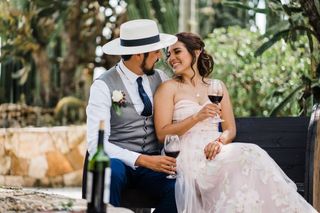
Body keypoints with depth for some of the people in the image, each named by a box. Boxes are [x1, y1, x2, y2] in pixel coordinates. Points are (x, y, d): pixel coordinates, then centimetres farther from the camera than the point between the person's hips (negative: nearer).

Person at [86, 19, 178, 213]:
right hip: (119, 161, -3)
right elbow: (96, 144, -14)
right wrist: (142, 160, -20)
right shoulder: (103, 86, -7)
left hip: (154, 162, 3)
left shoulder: (160, 78, 9)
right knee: (110, 171, -39)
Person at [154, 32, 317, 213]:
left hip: (214, 151, 4)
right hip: (188, 155, -4)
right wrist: (196, 117, -14)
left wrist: (220, 141, -10)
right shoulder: (169, 88, 6)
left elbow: (230, 130, 13)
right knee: (241, 160, -30)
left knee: (251, 156, -28)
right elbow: (162, 133, -3)